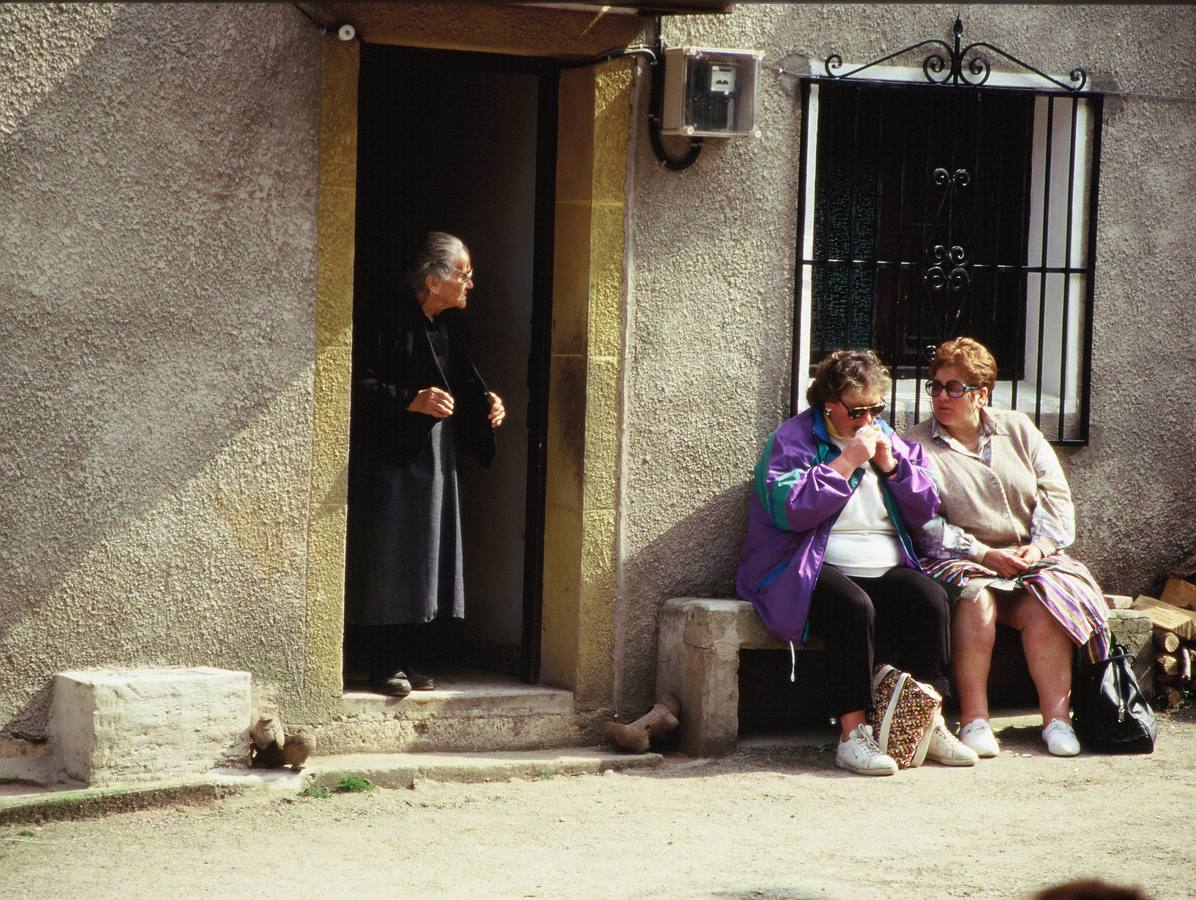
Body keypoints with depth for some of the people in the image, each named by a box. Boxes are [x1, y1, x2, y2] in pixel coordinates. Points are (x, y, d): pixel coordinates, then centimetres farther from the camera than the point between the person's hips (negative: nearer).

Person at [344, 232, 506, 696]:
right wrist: (413, 401, -28)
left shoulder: (449, 324, 8)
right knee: (389, 558, -6)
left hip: (435, 456, 8)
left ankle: (406, 659, 15)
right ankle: (384, 665, -2)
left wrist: (485, 399, 5)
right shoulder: (396, 321, -17)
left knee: (426, 556, 8)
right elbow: (363, 384, -19)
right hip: (392, 454, -8)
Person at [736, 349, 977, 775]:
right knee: (854, 606, -36)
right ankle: (853, 734, -35)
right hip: (814, 572, -5)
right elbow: (788, 508, -16)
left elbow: (926, 511, 14)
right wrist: (847, 461, -14)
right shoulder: (794, 438, 1)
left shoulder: (886, 437, 18)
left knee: (930, 598, -25)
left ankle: (931, 721, -20)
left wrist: (890, 464, -2)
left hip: (887, 570, 5)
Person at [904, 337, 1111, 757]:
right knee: (975, 598, -35)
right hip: (961, 563, -2)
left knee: (1045, 600, -29)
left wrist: (1040, 546, -9)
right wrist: (986, 555, -16)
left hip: (1031, 560, 3)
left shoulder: (1018, 430, 14)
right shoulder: (916, 446, 4)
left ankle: (1057, 716, -28)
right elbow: (925, 526, -6)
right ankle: (974, 718, -33)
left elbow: (1055, 496, 9)